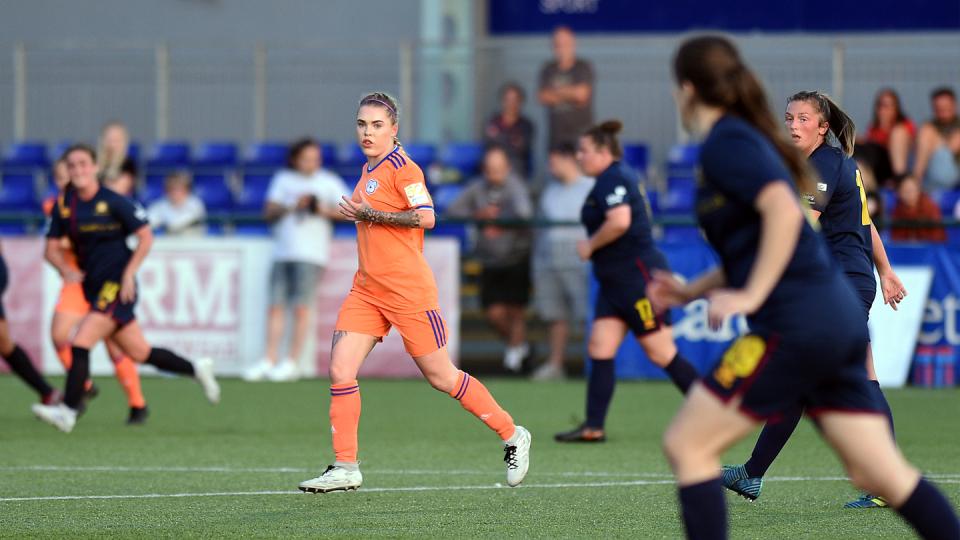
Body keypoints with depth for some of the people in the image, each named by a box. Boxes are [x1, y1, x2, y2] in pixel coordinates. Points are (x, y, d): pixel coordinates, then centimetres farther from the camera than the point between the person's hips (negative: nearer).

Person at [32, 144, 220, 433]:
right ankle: (196, 369, 32)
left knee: (80, 342, -19)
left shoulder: (113, 202, -10)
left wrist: (128, 274, -13)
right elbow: (52, 247, 9)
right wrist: (66, 269, -11)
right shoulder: (64, 205, 5)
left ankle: (68, 411, -16)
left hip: (117, 286, -7)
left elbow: (145, 237, -6)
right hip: (94, 287, 7)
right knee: (138, 352, 12)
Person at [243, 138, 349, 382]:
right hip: (282, 251, 3)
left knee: (301, 307, -9)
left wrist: (327, 210, -10)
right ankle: (270, 360, 3)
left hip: (311, 254, -3)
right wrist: (293, 206, -9)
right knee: (276, 306, 0)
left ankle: (292, 363, -6)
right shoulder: (283, 179, 13)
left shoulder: (329, 182, 7)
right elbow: (269, 212, 7)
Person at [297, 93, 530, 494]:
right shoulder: (369, 170, 15)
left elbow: (426, 217, -23)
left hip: (407, 290, -8)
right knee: (340, 370, -6)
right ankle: (346, 468, -1)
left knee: (441, 377, 0)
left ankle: (512, 436, 16)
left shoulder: (401, 167, -11)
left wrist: (369, 214, -21)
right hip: (367, 290, 8)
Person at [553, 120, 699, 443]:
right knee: (599, 349, 1)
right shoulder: (621, 177, 17)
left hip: (639, 278, -11)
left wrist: (590, 245, -16)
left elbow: (619, 221, -31)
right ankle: (593, 427, -3)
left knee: (661, 354, -4)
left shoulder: (612, 180, -15)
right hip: (616, 282, 11)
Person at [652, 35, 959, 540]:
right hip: (838, 322, 9)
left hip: (796, 324, -9)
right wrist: (691, 290, 21)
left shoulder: (726, 143, -8)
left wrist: (750, 296, -22)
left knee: (686, 445, -3)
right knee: (880, 474, 8)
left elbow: (783, 211, -24)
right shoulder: (742, 138, 21)